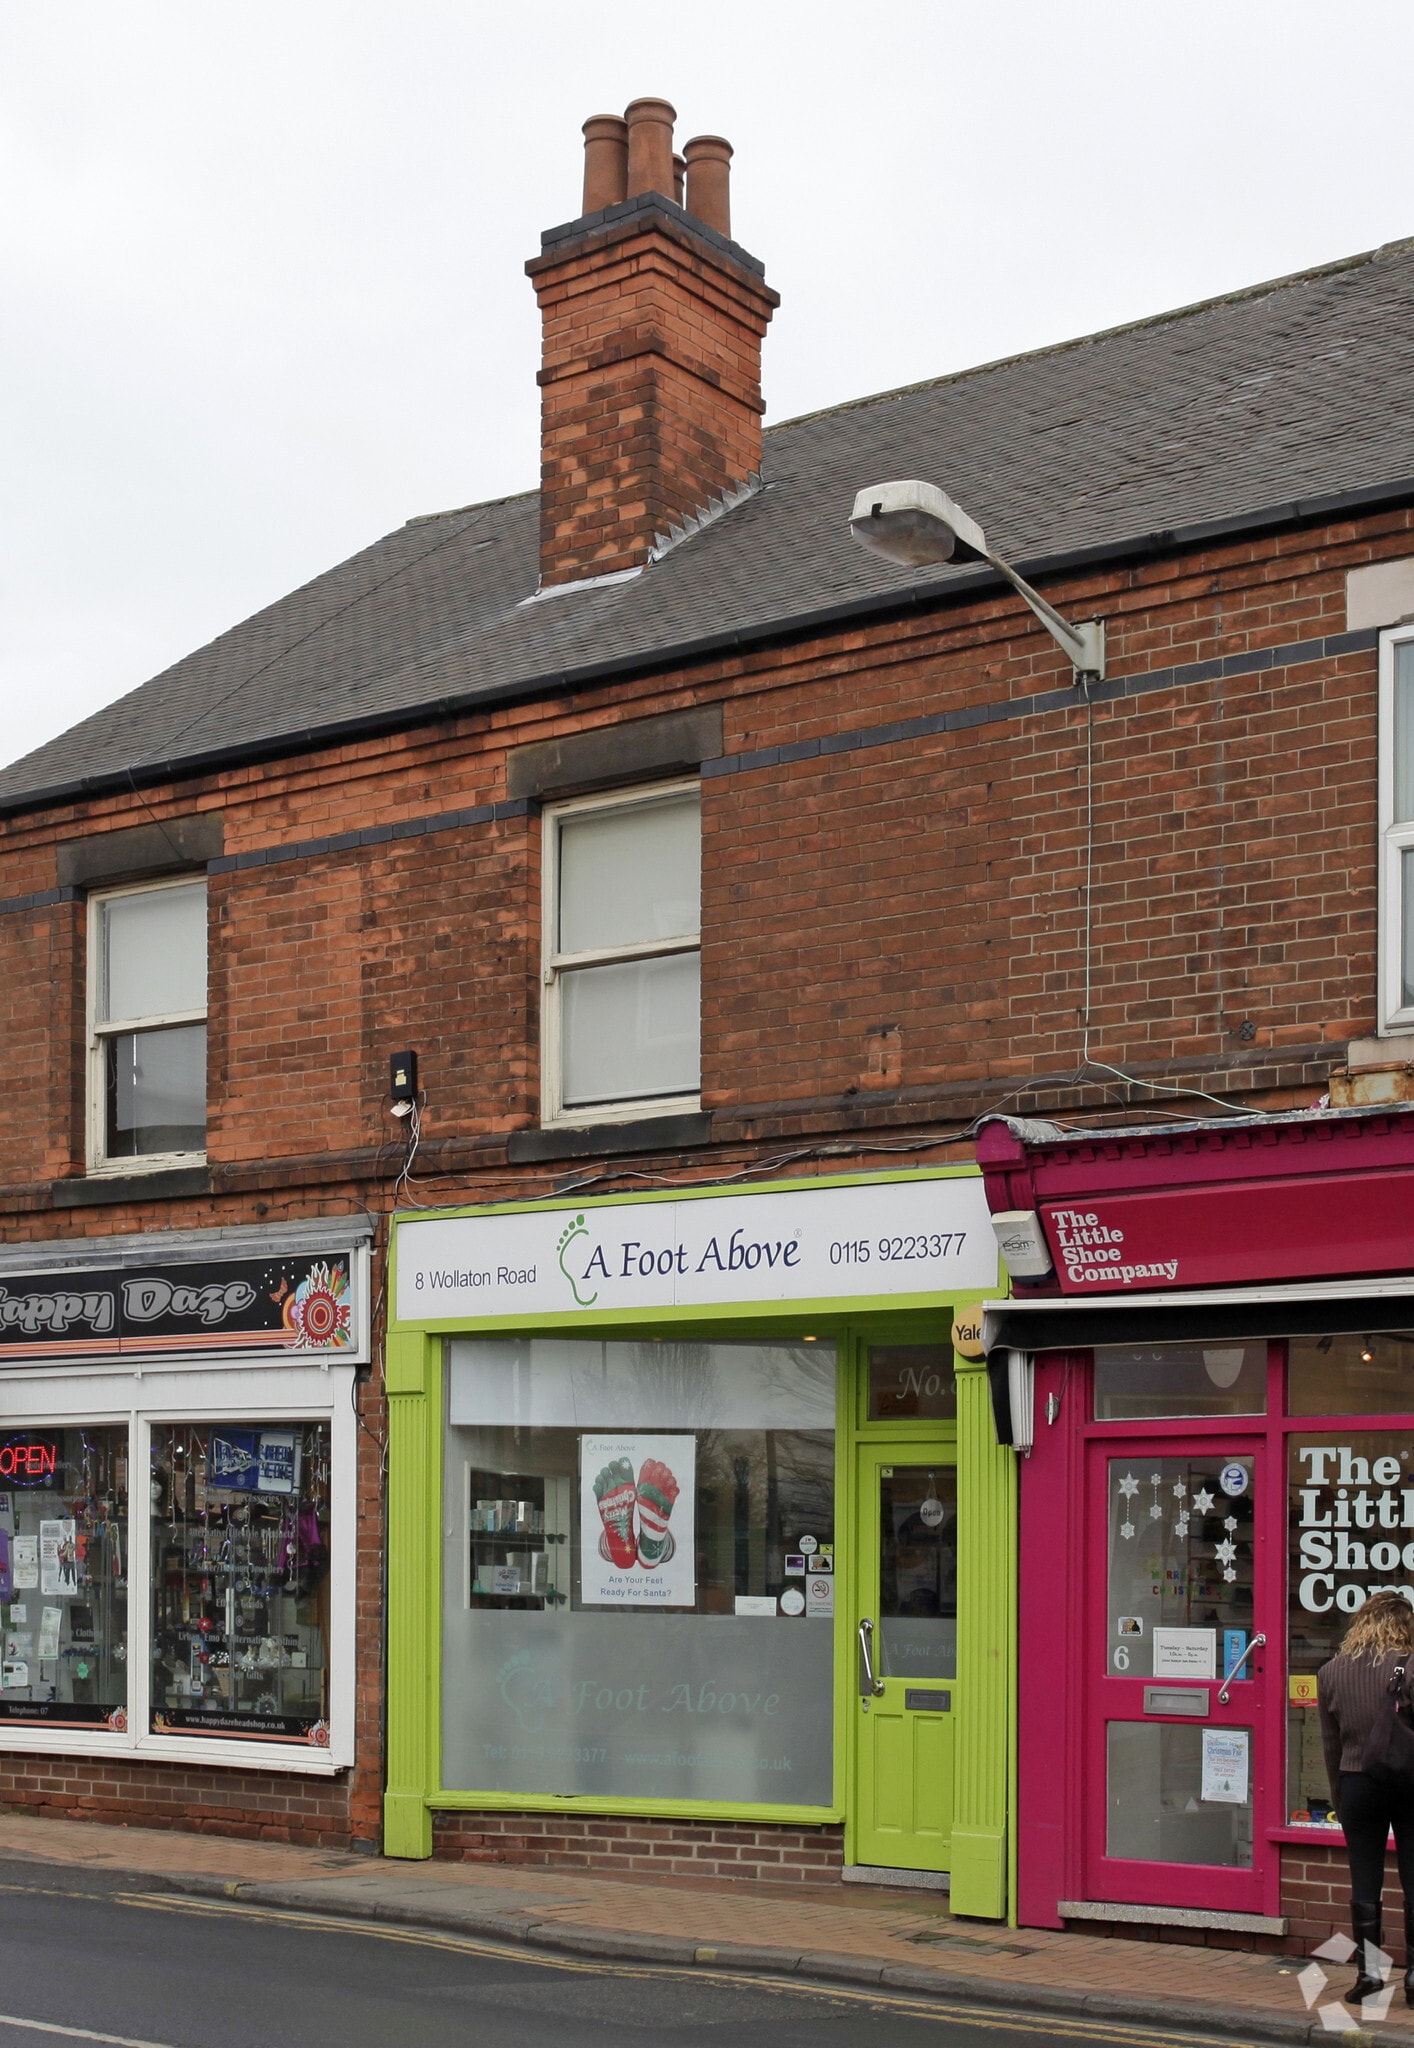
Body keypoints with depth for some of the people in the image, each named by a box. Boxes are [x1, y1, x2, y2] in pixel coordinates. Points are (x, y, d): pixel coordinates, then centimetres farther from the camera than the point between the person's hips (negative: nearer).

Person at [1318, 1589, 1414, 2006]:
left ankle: (1368, 1970, 9)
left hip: (1357, 1784, 2)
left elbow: (1331, 1742, 7)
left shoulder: (1330, 1673, 2)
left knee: (1364, 1882, 9)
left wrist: (1337, 1796, 15)